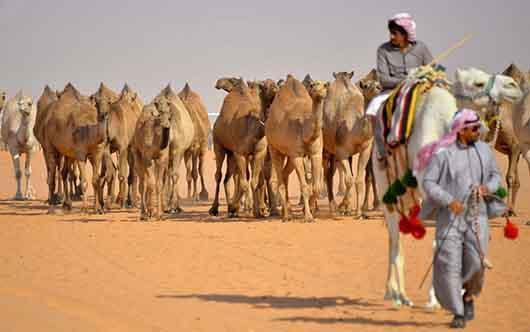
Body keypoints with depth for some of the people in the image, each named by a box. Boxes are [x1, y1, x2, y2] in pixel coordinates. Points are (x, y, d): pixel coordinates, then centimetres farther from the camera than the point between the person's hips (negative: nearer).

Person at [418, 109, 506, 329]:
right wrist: (449, 200, -23)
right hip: (450, 217, -2)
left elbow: (495, 174, 18)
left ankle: (469, 296, 20)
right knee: (449, 265, -5)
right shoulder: (443, 153, -8)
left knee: (476, 262, -11)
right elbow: (428, 183, -10)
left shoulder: (483, 150, 5)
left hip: (477, 215, 2)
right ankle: (458, 313, 10)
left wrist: (489, 188, -5)